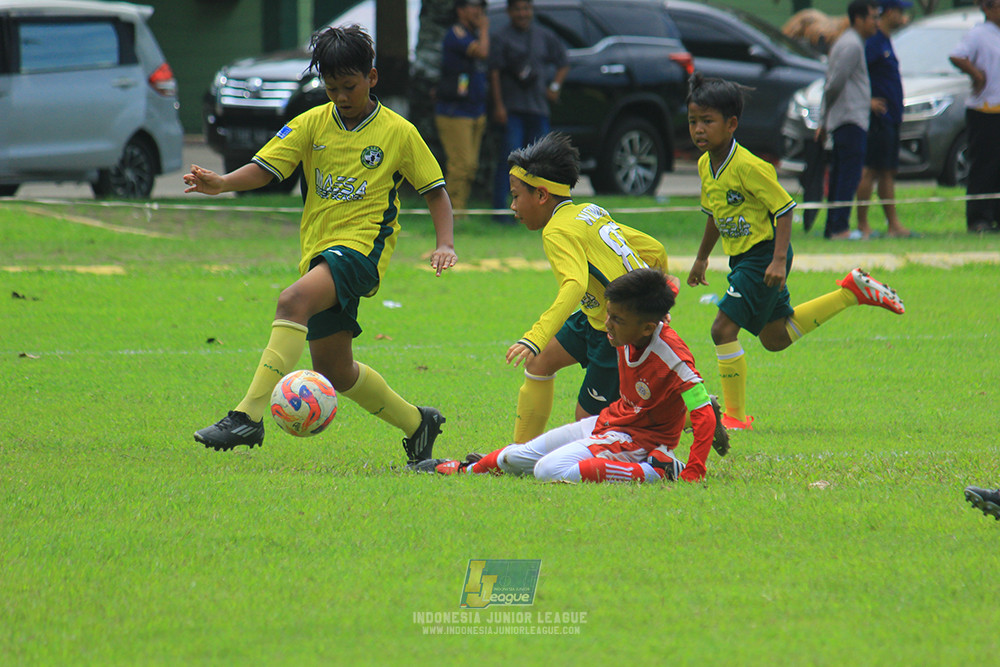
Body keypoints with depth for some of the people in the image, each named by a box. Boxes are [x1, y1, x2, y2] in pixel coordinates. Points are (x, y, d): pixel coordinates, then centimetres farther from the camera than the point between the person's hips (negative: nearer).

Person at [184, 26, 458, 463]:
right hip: (319, 250, 6)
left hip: (362, 246, -6)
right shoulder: (313, 124, 7)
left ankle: (250, 415, -40)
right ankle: (416, 423, 35)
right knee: (334, 372, 13)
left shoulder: (399, 132, 0)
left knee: (293, 300, -33)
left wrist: (445, 244, -9)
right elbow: (265, 167, -2)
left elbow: (435, 190, 6)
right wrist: (223, 183, -22)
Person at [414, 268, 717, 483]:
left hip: (638, 439, -8)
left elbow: (704, 416, -30)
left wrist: (692, 474, -32)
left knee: (550, 471, -27)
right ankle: (466, 469, 41)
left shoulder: (672, 358, -29)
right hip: (607, 422, 8)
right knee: (520, 457, 11)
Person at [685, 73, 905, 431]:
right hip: (742, 258, 9)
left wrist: (779, 260, -27)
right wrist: (702, 258, 26)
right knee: (774, 337, 19)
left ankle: (735, 416, -4)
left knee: (724, 328, -15)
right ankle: (852, 290, 32)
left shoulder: (748, 167, -22)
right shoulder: (705, 165, 3)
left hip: (764, 256, -9)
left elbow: (784, 208, -20)